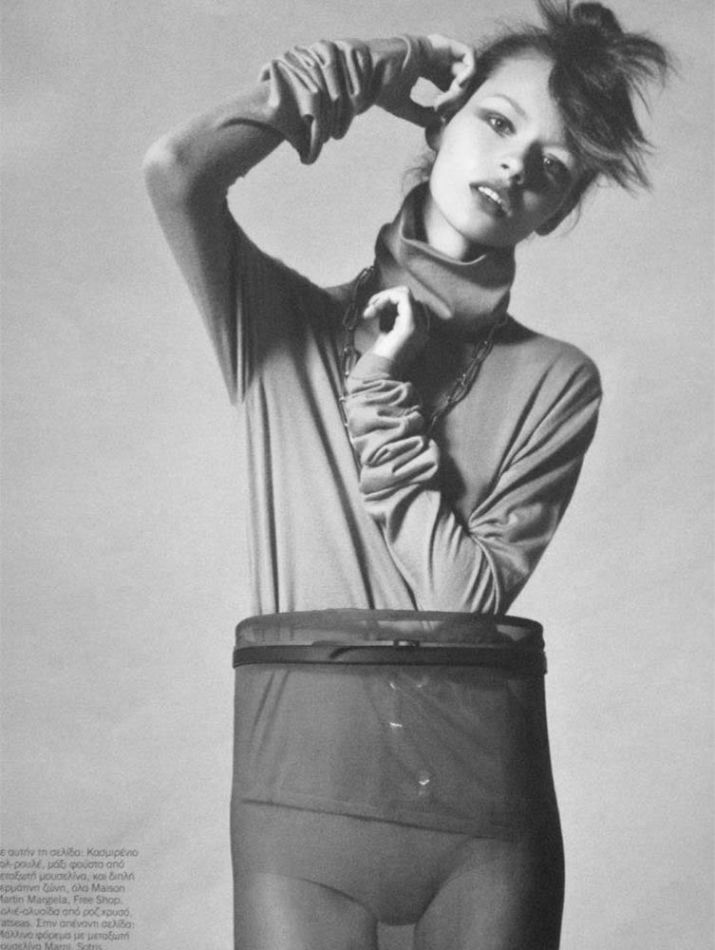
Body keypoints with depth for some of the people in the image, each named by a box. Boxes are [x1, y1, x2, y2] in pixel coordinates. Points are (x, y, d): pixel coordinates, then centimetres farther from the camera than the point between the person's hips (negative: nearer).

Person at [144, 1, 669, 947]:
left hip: (483, 786, 1)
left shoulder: (555, 380, 4)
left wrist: (383, 396, -7)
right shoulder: (284, 324, 5)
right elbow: (175, 171, -13)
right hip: (303, 772, 0)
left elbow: (472, 595, -6)